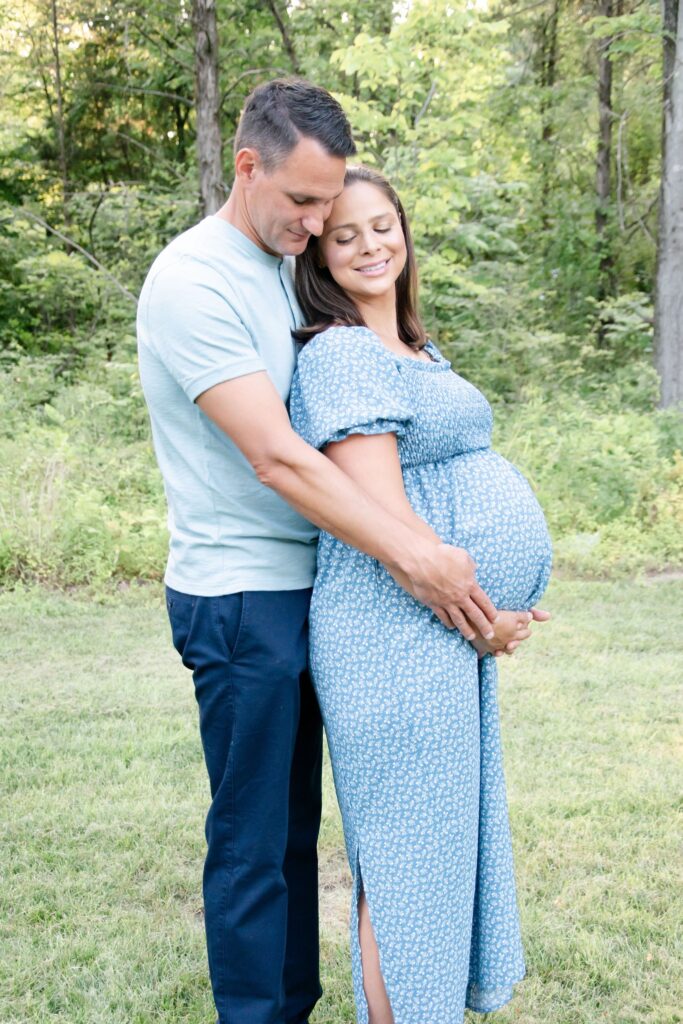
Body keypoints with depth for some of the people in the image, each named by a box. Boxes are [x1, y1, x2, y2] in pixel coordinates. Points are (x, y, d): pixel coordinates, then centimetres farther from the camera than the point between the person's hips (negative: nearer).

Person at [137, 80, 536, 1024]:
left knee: (295, 825, 17)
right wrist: (413, 557, -26)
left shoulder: (288, 265, 12)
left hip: (298, 590, 8)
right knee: (253, 840, 2)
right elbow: (276, 457, -24)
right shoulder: (193, 280, -16)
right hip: (240, 596, -8)